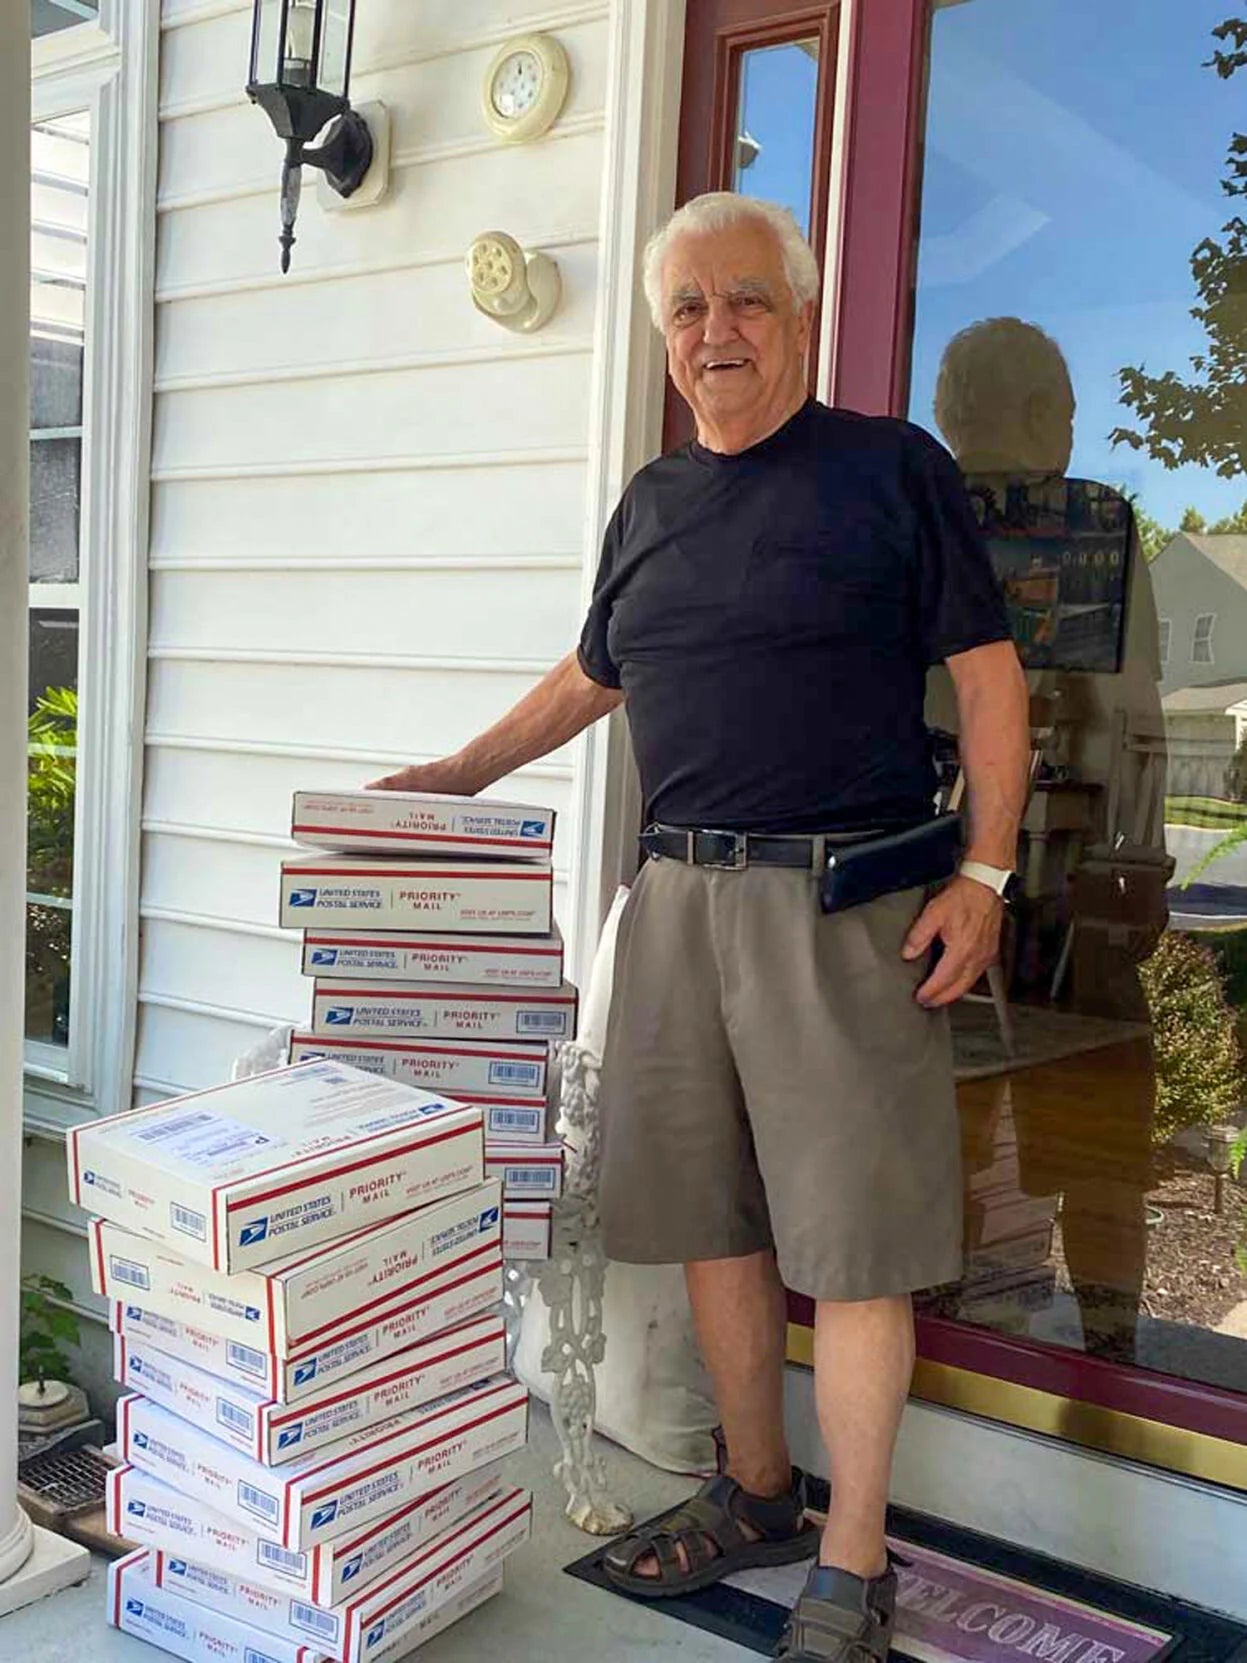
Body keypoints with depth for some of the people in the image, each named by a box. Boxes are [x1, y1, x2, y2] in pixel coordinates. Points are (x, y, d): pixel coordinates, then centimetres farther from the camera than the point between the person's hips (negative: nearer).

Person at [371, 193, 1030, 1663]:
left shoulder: (895, 469, 0)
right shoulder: (652, 501, 16)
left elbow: (987, 674, -2)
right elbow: (591, 677, 28)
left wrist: (984, 876, -10)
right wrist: (461, 773, 22)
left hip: (848, 906, -5)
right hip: (679, 895, 6)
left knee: (849, 1238, -2)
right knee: (707, 1215, 11)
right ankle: (756, 1497, 29)